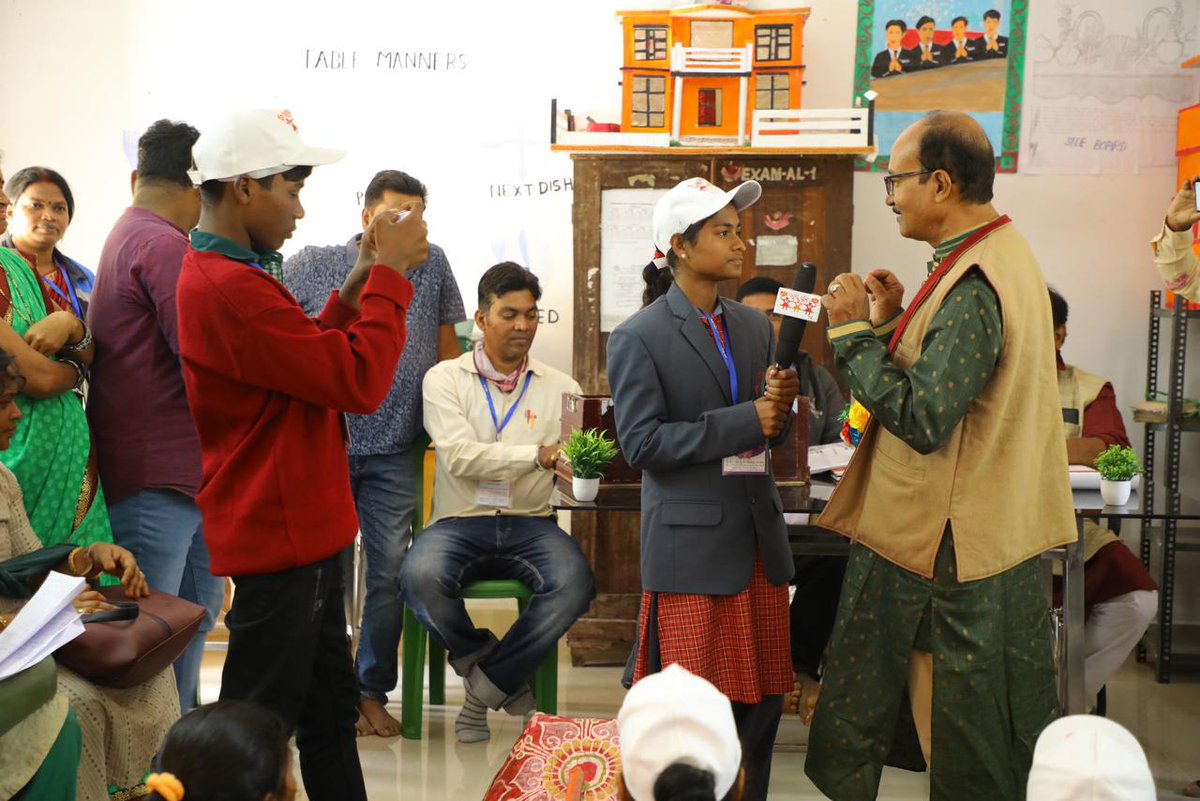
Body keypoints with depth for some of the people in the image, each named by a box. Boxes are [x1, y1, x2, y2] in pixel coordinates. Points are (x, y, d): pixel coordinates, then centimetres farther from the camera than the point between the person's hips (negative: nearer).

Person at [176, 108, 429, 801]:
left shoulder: (218, 275, 11)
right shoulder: (232, 289, -24)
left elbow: (308, 358, 16)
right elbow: (360, 381, -24)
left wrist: (358, 285, 6)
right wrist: (390, 273, -14)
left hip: (302, 530, 11)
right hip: (279, 540, -10)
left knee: (330, 706, 20)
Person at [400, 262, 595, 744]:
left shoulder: (561, 387, 11)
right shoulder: (445, 379, 5)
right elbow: (460, 458, -11)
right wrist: (538, 455, -22)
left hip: (530, 524, 1)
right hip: (460, 522, -1)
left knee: (575, 584, -30)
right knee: (420, 578, -32)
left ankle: (483, 690, -7)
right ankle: (504, 677, -1)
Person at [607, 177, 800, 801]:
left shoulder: (754, 326, 11)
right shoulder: (638, 339, -7)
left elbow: (768, 432, 15)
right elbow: (641, 444, -15)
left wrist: (781, 405, -9)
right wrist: (744, 422, -18)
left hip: (757, 536, 6)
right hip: (692, 542, -6)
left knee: (763, 699, 12)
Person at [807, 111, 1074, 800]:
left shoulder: (973, 285, -24)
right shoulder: (1004, 250, 10)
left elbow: (921, 419, -27)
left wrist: (854, 331, -19)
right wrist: (894, 323, 4)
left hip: (956, 547, -10)